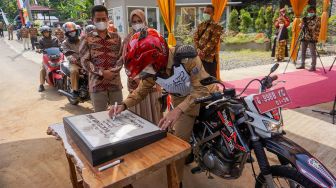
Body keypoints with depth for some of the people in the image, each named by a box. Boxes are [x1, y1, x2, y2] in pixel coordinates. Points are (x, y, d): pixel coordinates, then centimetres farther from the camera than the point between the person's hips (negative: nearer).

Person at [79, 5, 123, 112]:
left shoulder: (116, 37, 11)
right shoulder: (87, 39, 3)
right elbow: (85, 61, -3)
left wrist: (113, 71, -11)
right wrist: (102, 73, -15)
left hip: (115, 83, 2)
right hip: (97, 83, -2)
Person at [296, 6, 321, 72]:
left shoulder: (317, 19, -1)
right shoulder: (307, 18, 16)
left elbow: (316, 28, -12)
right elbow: (302, 27, 15)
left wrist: (307, 25, -16)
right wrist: (304, 22, -2)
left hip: (312, 38, -6)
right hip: (305, 37, 6)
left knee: (313, 53, -6)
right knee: (303, 52, 9)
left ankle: (313, 66, -3)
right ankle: (302, 65, 18)